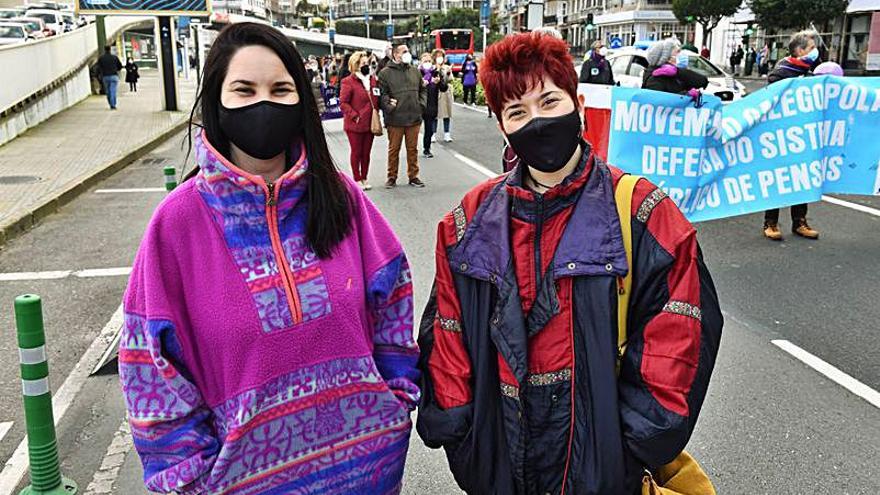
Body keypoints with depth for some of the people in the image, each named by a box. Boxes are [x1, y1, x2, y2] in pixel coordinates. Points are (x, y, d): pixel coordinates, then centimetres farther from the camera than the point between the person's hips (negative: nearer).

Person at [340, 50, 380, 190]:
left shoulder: (373, 79, 10)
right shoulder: (348, 82, -9)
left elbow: (376, 100, 18)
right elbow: (343, 102, -12)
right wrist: (354, 116, -17)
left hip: (370, 123, 5)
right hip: (355, 125, -5)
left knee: (366, 153, 12)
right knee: (356, 152, 5)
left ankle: (364, 178, 23)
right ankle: (357, 179, 16)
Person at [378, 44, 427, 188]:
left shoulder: (415, 71, 13)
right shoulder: (385, 73, -3)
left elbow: (423, 90, 19)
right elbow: (382, 93, -7)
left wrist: (422, 104, 6)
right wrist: (388, 107, -18)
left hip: (414, 117, 4)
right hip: (395, 118, -4)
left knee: (412, 149, 11)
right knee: (394, 149, 6)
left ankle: (413, 176, 21)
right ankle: (392, 177, 16)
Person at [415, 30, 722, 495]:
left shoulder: (643, 214, -10)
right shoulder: (471, 222, -1)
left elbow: (677, 335, -9)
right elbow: (447, 334, 3)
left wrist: (640, 438, -11)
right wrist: (455, 427, -1)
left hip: (601, 458, -2)